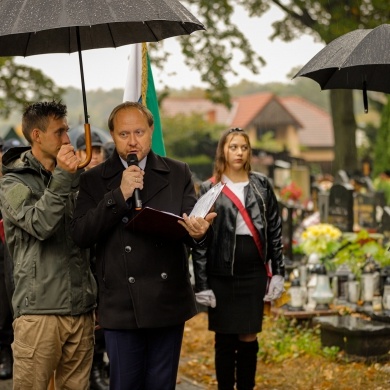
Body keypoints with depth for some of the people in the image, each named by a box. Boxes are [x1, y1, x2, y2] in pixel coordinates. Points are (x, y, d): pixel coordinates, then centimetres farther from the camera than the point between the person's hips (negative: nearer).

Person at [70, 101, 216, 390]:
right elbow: (81, 235, -8)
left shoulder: (178, 174, 7)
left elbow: (193, 225, -2)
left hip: (168, 303, 1)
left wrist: (199, 231, -27)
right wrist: (119, 195, -17)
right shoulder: (94, 180, 4)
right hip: (121, 308, -1)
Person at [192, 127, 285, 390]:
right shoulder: (209, 190, 1)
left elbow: (275, 230, 8)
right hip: (221, 275, -1)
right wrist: (201, 284, -6)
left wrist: (278, 272, 3)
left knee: (248, 338, 0)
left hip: (254, 272, 1)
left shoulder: (262, 185, 7)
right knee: (225, 339, 5)